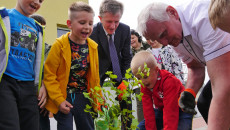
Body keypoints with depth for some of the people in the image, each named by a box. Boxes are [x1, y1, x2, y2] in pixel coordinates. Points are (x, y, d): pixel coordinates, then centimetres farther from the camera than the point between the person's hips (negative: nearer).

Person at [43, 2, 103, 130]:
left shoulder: (93, 46, 1)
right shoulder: (60, 45, -12)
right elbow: (49, 75, -11)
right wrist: (59, 100, -14)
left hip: (84, 98, 5)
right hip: (64, 97, -4)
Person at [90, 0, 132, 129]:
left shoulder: (125, 30, -17)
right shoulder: (92, 33, -25)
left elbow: (127, 57, -6)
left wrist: (122, 79, -11)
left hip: (117, 67, 3)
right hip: (99, 67, -2)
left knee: (126, 101, 0)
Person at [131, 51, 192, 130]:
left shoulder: (169, 82, -30)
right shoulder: (144, 86, -9)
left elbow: (170, 111, -36)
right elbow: (148, 110, -13)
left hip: (181, 110, -6)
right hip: (162, 110, 7)